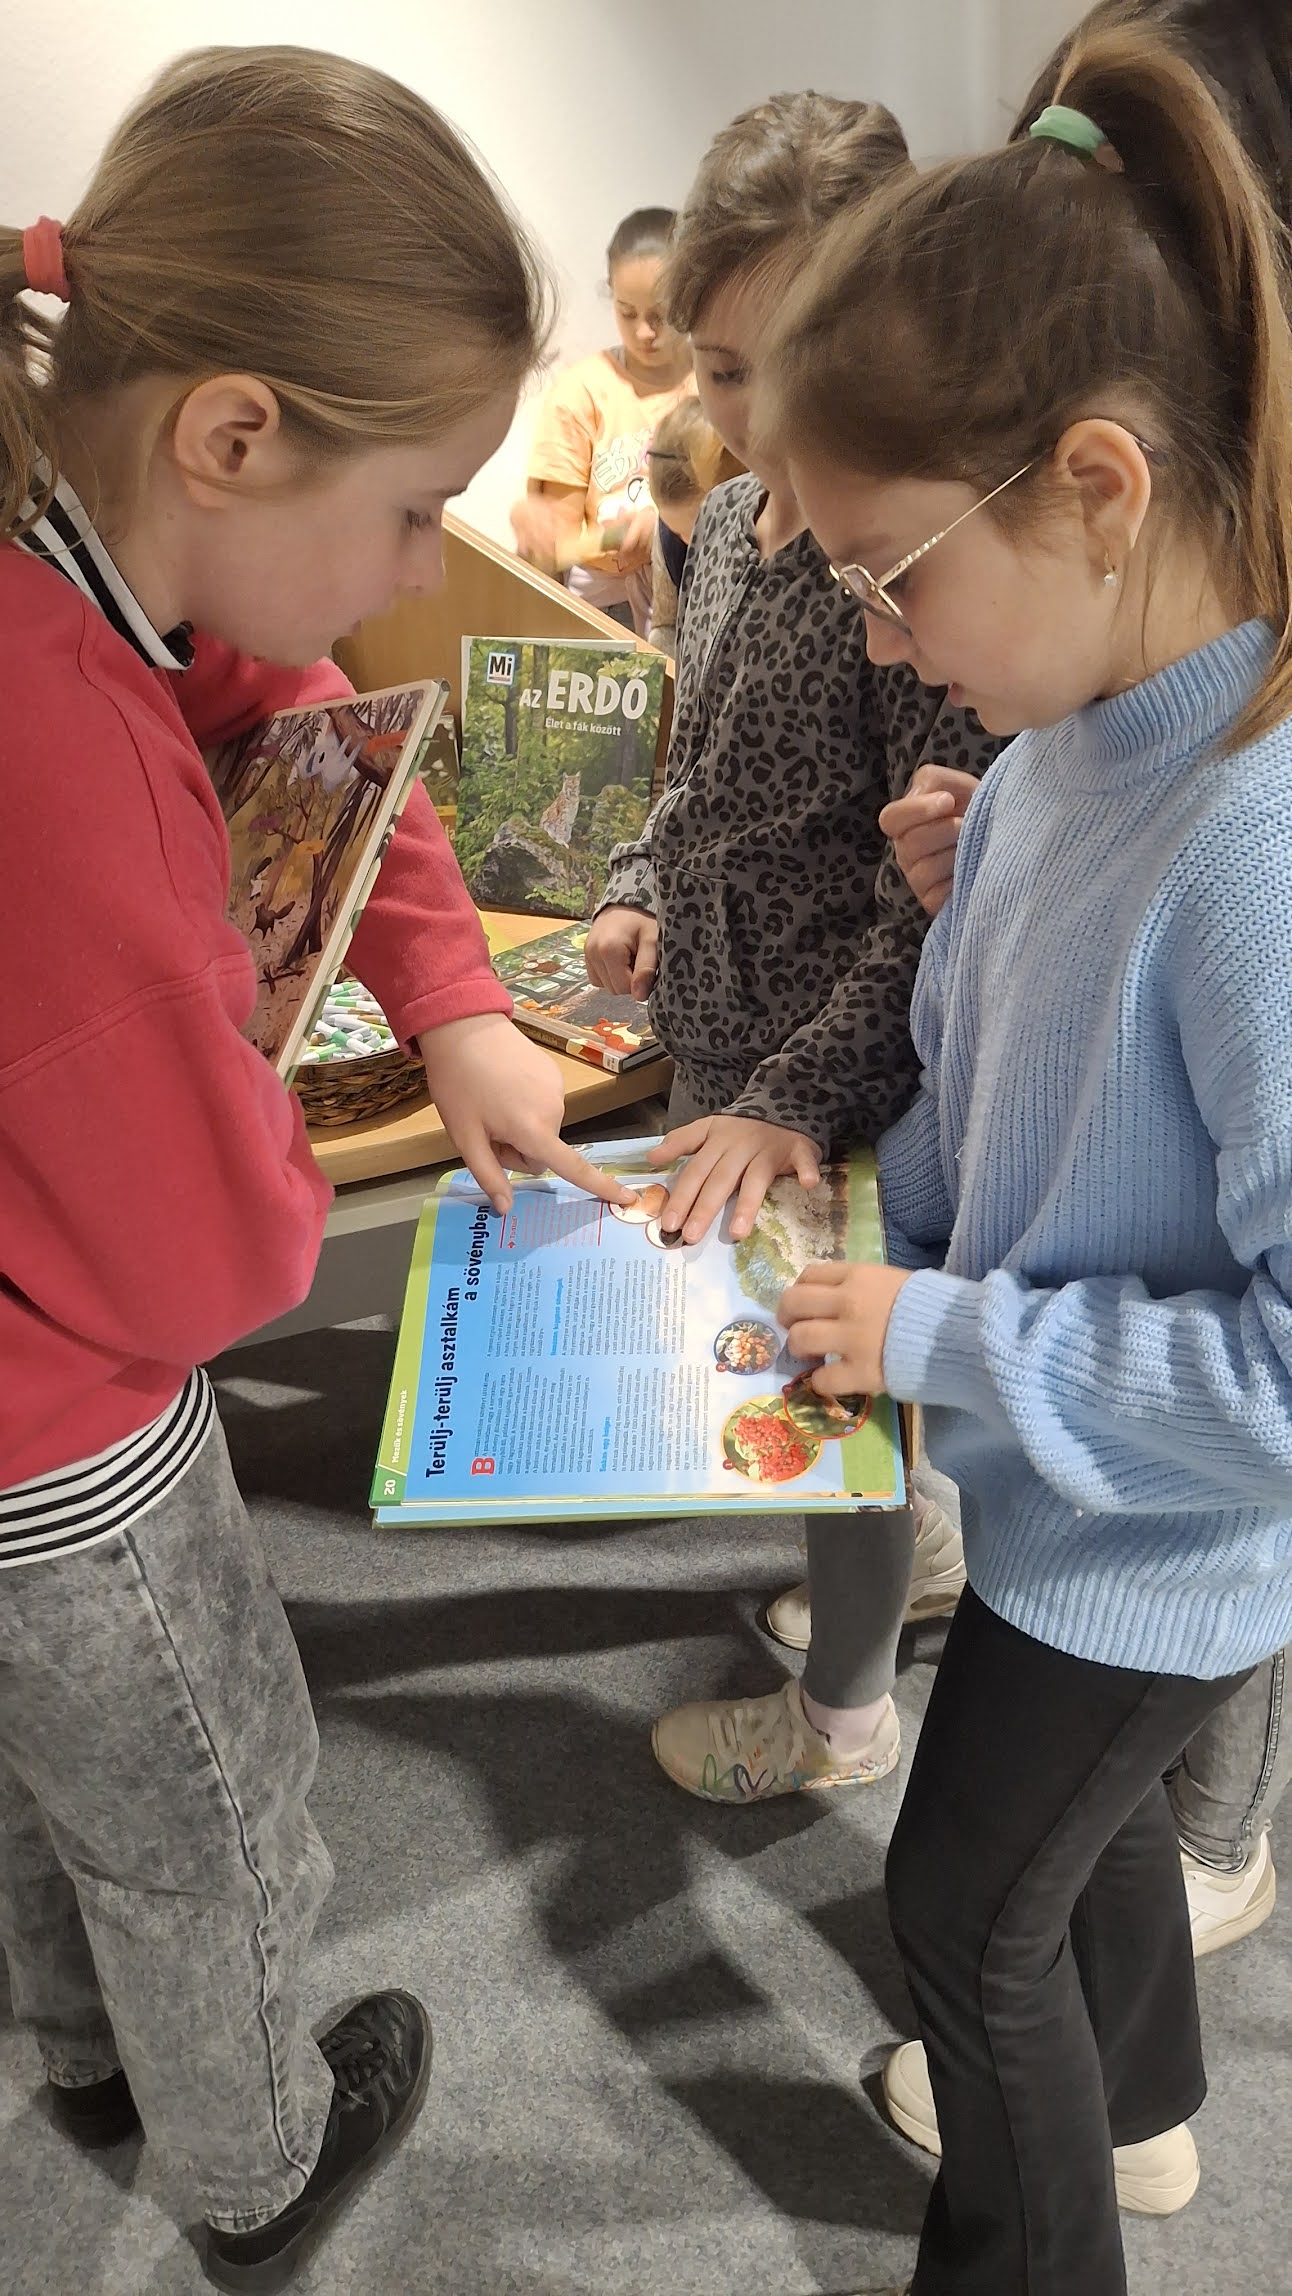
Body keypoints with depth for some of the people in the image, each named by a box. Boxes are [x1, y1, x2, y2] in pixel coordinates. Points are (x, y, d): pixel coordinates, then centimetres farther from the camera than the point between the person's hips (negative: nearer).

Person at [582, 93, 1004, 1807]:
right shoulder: (731, 522, 5)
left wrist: (801, 1094, -28)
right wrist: (642, 890, 2)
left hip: (840, 1088, -8)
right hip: (719, 1045, 9)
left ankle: (843, 1711, 35)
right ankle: (925, 1555, 51)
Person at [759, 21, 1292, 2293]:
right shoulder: (1060, 749, -8)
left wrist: (950, 1334, -25)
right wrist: (860, 1221, -3)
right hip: (1058, 1496, 8)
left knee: (970, 1906, 15)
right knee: (1085, 1803, 30)